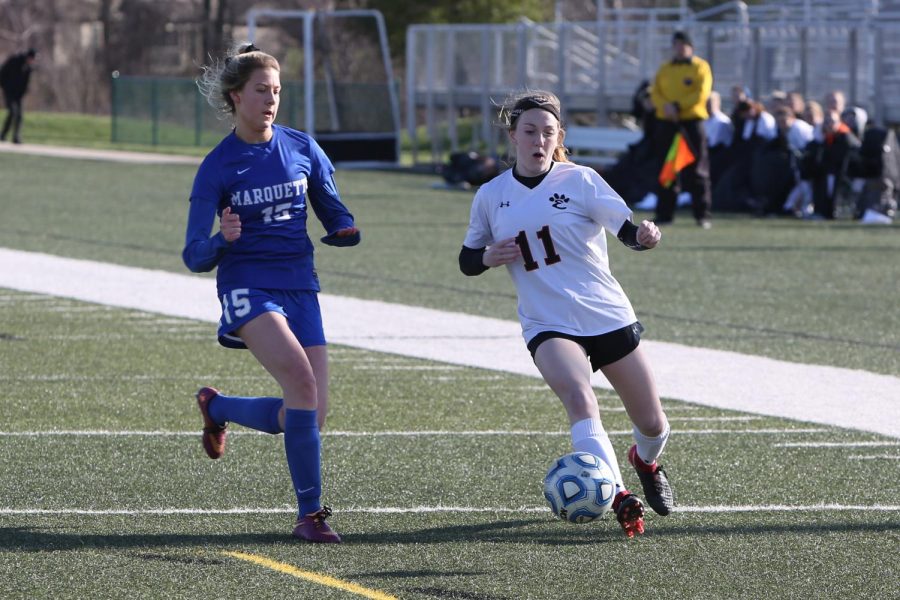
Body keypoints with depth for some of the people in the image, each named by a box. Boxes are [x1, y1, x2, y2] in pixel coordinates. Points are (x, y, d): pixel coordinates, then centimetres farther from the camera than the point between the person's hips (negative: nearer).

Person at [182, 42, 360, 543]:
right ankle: (310, 512, -19)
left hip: (300, 288, 5)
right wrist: (222, 239, -27)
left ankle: (217, 407, 28)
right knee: (302, 380, -28)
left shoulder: (302, 148, 6)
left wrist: (347, 231, -9)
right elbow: (195, 257, -5)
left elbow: (337, 218, 15)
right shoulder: (218, 167, -3)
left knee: (309, 416, -2)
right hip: (247, 287, -5)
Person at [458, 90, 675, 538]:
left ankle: (646, 462, 45)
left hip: (609, 317, 0)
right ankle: (620, 498, -42)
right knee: (578, 395, -31)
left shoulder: (580, 181, -4)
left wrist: (644, 235, -36)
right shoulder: (491, 196, 4)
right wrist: (488, 257, -9)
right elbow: (467, 260, 14)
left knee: (653, 425, 7)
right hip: (548, 327, 0)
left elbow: (626, 228, -13)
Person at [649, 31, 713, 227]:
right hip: (667, 123, 4)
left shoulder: (700, 67, 2)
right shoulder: (665, 69, 15)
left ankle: (702, 215, -1)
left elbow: (702, 93, -9)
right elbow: (655, 93, 8)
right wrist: (666, 106, -13)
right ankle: (664, 213, 9)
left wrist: (678, 106, -17)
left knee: (696, 170, -4)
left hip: (692, 122, -4)